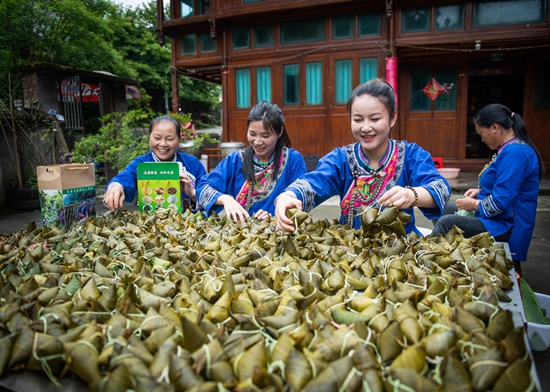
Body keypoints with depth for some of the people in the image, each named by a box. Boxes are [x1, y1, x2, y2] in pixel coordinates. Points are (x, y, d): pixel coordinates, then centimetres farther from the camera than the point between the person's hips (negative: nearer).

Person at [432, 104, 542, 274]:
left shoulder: (515, 153, -23)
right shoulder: (511, 148, 11)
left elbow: (500, 203, -27)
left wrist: (474, 204, -10)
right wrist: (481, 191, 8)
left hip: (506, 228, -11)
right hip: (501, 219, 11)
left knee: (446, 222, -24)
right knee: (446, 208, 14)